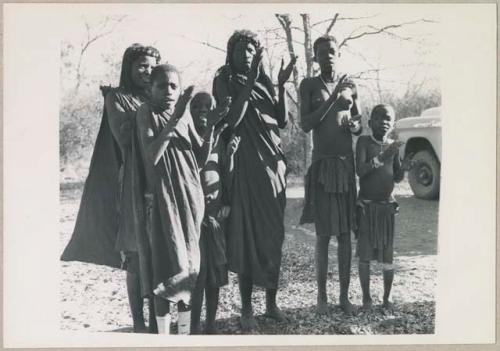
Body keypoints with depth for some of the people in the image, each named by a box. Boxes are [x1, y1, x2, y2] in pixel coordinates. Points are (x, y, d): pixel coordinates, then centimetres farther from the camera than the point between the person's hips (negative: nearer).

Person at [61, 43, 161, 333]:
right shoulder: (117, 97, 5)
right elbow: (125, 138, -9)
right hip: (134, 186, -4)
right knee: (136, 259, -1)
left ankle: (156, 319, 15)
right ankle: (138, 323, 11)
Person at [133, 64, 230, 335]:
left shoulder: (185, 115, 10)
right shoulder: (147, 112, -3)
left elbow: (202, 159, 7)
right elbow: (151, 156, -17)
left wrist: (212, 124, -6)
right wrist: (175, 118, -21)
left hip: (190, 196, 5)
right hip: (162, 197, -5)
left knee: (189, 263, 7)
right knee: (166, 264, -7)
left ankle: (185, 329, 17)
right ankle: (163, 333, 1)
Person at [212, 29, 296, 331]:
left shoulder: (265, 81, 15)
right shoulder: (225, 81, 1)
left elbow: (283, 121, 7)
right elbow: (231, 120, -14)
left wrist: (282, 86, -4)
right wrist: (249, 83, -15)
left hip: (273, 162, 5)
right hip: (246, 164, -5)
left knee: (274, 233, 6)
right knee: (246, 234, -3)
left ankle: (272, 301, 19)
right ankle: (247, 309, 7)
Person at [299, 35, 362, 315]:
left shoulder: (350, 86, 11)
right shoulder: (309, 85, 1)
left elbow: (360, 128, 16)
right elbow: (305, 125, -10)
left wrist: (353, 124, -7)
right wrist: (332, 98, -15)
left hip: (347, 164, 3)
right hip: (322, 164, -3)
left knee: (345, 233, 5)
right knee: (324, 234, 0)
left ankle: (345, 295, 14)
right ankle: (322, 296, 10)